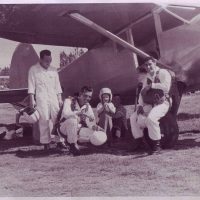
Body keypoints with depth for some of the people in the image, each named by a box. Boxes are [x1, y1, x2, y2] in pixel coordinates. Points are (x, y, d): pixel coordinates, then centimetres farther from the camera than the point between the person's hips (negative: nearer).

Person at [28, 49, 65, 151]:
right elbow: (31, 85, 0)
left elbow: (57, 86, 15)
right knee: (44, 120, -7)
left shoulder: (53, 70, 14)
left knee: (57, 119, -3)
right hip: (41, 99, -3)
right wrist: (32, 100, -6)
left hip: (53, 98, 4)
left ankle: (60, 140, 0)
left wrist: (60, 99, 9)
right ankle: (46, 142, -1)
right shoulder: (33, 70, 3)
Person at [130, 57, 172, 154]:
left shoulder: (163, 72, -8)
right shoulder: (147, 77, 14)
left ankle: (156, 145, -24)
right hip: (150, 104, 8)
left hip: (162, 103, -8)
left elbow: (166, 87, -24)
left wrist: (151, 85, -18)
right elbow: (142, 92, 18)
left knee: (151, 118, -34)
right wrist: (140, 105, 5)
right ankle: (139, 141, 14)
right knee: (133, 118, 2)